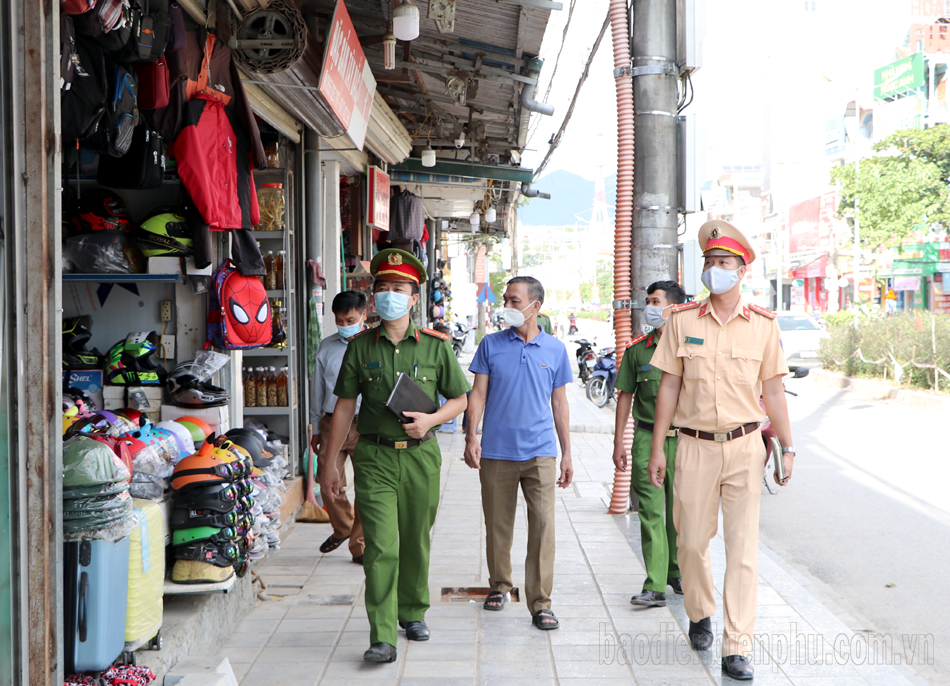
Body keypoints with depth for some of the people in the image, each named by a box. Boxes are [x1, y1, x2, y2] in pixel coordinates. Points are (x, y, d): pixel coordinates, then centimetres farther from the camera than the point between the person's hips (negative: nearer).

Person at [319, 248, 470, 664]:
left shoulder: (436, 345, 3)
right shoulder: (360, 347, 4)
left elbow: (459, 399, 10)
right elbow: (344, 407, 7)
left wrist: (430, 420, -10)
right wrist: (330, 465, 5)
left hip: (421, 455, 1)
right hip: (375, 458, -1)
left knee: (416, 543, 13)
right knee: (380, 547, -9)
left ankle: (413, 613, 34)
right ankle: (382, 639, -8)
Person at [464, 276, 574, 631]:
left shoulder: (555, 349, 7)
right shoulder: (491, 345, 5)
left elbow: (559, 403, 12)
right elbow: (478, 394, 5)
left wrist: (567, 454, 10)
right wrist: (471, 437, -8)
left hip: (540, 452, 0)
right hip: (496, 451, 0)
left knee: (543, 524, -8)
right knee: (498, 524, 9)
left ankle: (540, 603, -2)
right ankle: (499, 585, 29)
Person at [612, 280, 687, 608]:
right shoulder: (637, 349, 6)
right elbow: (626, 395, 10)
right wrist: (618, 442, 5)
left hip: (685, 439, 0)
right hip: (647, 438, 0)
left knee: (680, 512, 9)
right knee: (651, 512, -6)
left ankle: (677, 574, 27)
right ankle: (655, 587, -7)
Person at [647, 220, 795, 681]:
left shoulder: (763, 324, 2)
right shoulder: (682, 320, 2)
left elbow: (772, 391, 7)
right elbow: (669, 386, 4)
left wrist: (787, 447, 5)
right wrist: (657, 447, 3)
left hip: (745, 446, -1)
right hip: (695, 447, 1)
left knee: (743, 548, -4)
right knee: (691, 541, 10)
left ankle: (737, 648, 0)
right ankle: (700, 614, 37)